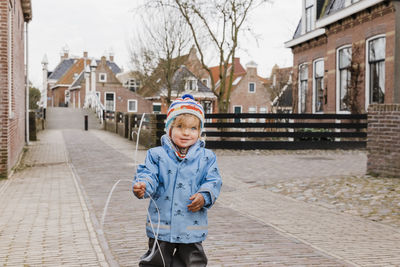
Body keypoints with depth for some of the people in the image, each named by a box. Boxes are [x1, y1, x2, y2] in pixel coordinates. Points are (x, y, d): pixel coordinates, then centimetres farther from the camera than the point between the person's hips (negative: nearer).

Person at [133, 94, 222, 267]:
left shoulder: (207, 158, 1)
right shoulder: (157, 155, -2)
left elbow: (213, 182, -1)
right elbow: (149, 175, -9)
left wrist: (204, 197, -19)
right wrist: (142, 186, -31)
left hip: (192, 227, 1)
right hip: (160, 226, 0)